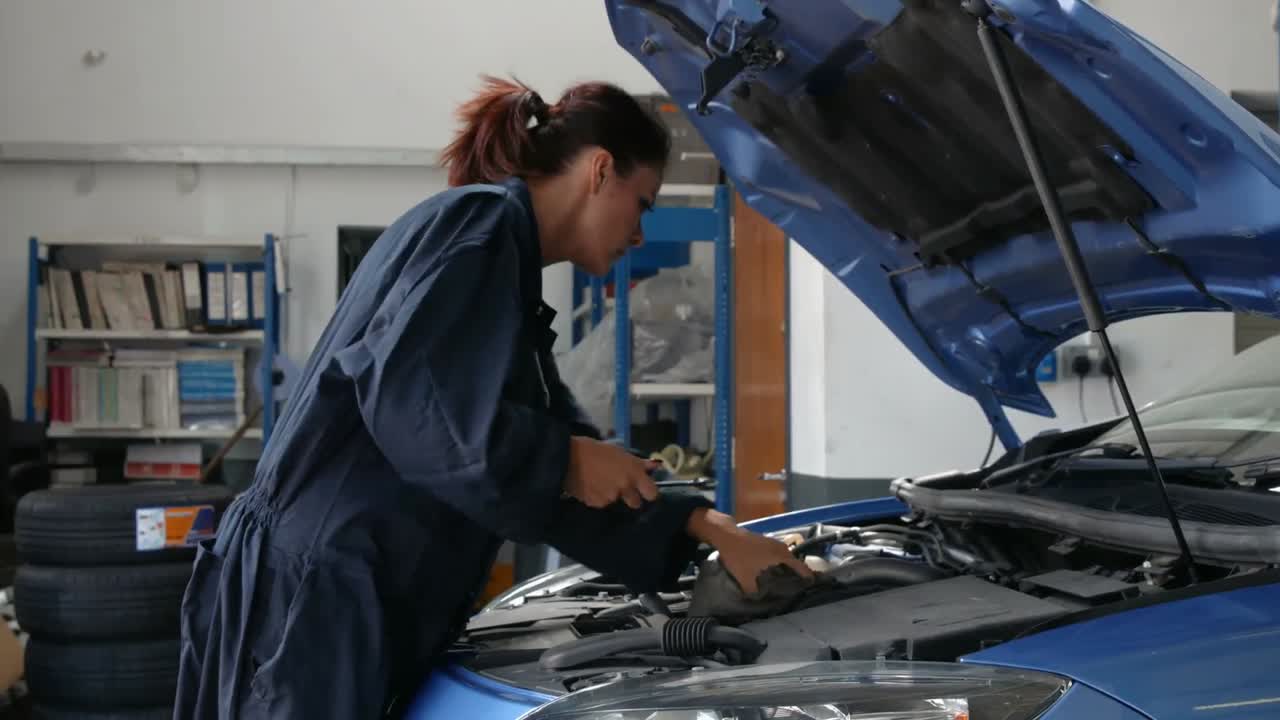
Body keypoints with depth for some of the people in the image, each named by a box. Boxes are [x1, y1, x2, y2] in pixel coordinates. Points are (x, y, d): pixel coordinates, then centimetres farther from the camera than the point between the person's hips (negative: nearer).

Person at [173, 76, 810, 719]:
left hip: (361, 602, 10)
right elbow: (401, 396, -23)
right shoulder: (482, 222, -9)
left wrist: (708, 529, 17)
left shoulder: (508, 257, 21)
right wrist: (565, 461, -13)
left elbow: (585, 488, 22)